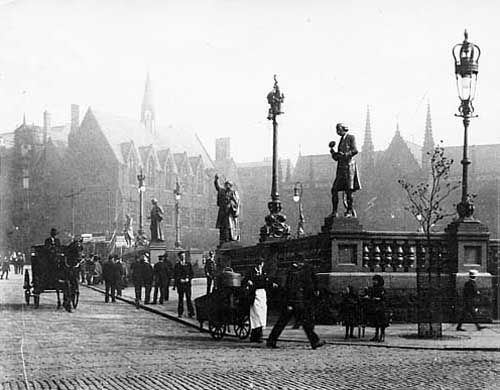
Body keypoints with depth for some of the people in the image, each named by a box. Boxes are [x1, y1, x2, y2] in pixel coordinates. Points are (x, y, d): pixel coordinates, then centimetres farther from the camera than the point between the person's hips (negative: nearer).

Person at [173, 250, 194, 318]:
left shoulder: (188, 264, 10)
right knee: (181, 298, 2)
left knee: (188, 297, -5)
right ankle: (180, 313, 8)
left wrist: (188, 279, -7)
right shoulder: (176, 265, 4)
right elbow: (175, 276, 3)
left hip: (187, 283, 1)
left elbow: (191, 274, 10)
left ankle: (190, 312, -3)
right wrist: (180, 280, -11)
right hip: (180, 284, -1)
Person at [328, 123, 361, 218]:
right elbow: (336, 158, 20)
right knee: (334, 189, -1)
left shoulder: (351, 137, 1)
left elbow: (355, 150, -12)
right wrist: (333, 152, 1)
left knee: (348, 189, -9)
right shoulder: (341, 141, 21)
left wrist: (344, 155, -18)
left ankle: (350, 211, -3)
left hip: (349, 166, -7)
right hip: (341, 168, 7)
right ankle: (334, 212, 1)